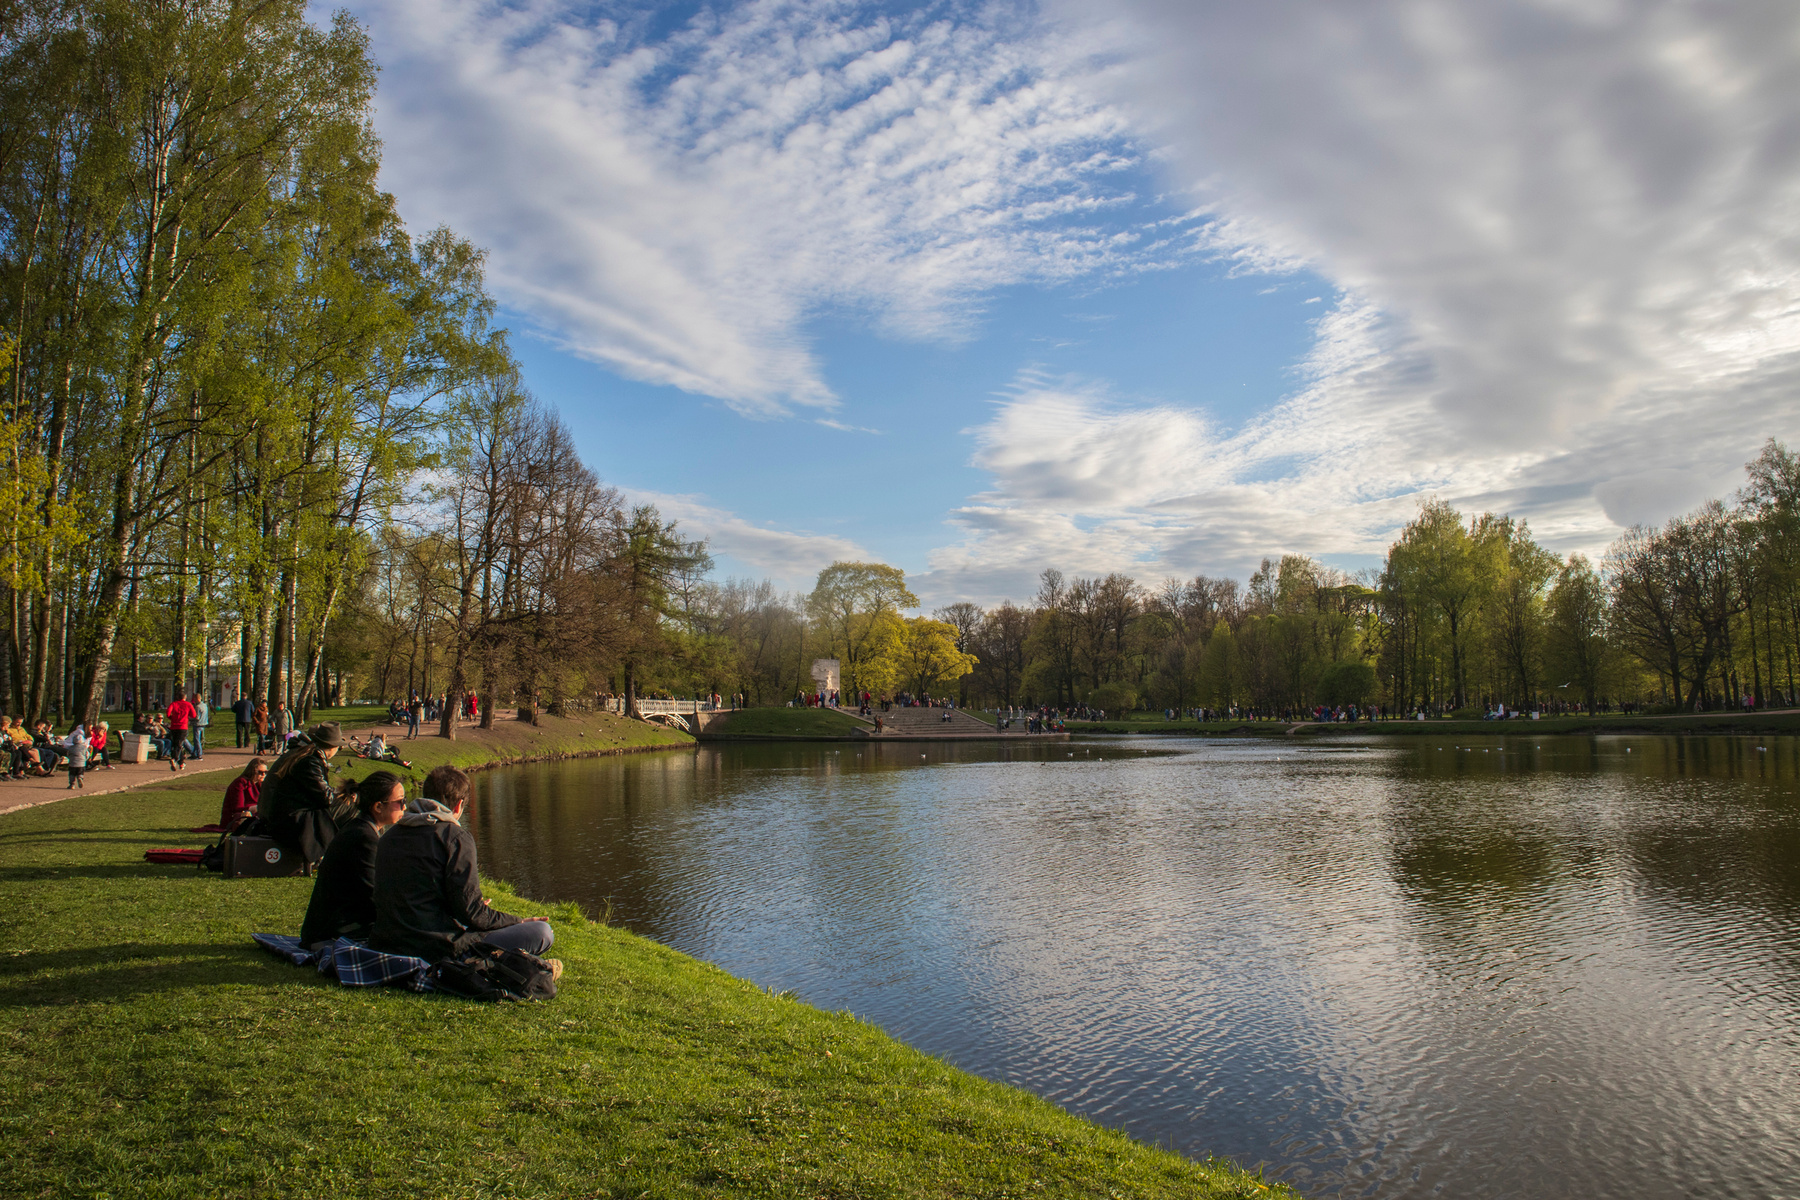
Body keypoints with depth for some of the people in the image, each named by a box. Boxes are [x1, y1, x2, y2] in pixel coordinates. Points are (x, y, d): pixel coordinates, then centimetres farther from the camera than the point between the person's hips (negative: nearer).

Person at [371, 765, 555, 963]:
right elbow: (471, 912, -14)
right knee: (541, 932, -7)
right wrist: (520, 922, 3)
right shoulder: (455, 837, -10)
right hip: (437, 951, -8)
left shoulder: (388, 837, 12)